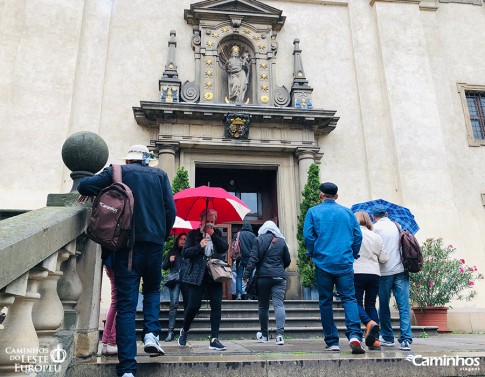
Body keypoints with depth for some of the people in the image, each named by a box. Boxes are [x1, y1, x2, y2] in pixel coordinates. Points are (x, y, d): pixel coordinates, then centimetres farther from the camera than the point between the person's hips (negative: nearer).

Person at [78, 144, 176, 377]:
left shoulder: (118, 172, 7)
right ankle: (151, 333, 2)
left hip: (126, 245, -1)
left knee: (126, 304, 1)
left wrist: (98, 192, 19)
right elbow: (170, 209, 3)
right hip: (154, 244, 2)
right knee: (152, 291, 25)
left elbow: (84, 186, -3)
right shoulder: (160, 175, 12)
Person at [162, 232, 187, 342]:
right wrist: (169, 260, -1)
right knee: (174, 304, -13)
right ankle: (170, 331, -13)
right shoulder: (172, 252, 18)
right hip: (175, 280, -1)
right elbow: (164, 267, 17)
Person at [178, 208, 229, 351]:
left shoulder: (217, 234, 13)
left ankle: (214, 339, 2)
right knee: (193, 306, -2)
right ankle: (184, 331, 27)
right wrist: (199, 246, -18)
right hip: (197, 276, -2)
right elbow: (185, 253, -3)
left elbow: (224, 248, -3)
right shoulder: (193, 234, 5)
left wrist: (213, 234, -10)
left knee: (216, 305, -4)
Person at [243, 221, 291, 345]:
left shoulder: (259, 240, 1)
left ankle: (264, 335, 21)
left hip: (263, 277, -1)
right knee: (279, 304, -3)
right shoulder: (281, 241, 8)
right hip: (279, 277, 1)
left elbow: (253, 259, -7)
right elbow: (287, 261, 14)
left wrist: (247, 274, -6)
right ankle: (280, 334, -15)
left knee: (263, 306, 9)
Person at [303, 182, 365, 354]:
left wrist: (312, 253, 10)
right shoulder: (347, 212, 9)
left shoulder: (313, 212, 2)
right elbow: (358, 235, 7)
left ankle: (332, 342, 8)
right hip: (345, 263, 1)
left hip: (322, 263, -1)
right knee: (349, 298, 2)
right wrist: (352, 255, 19)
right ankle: (354, 334, -19)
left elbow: (308, 235, -5)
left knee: (325, 302, 7)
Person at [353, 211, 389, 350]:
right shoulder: (377, 237, 11)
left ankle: (370, 323, -25)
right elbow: (384, 259, 9)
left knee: (356, 303, 2)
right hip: (374, 274, 4)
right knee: (371, 305, 10)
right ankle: (375, 339, 7)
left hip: (357, 273, -4)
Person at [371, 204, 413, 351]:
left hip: (384, 272, -3)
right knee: (404, 306, 1)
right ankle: (406, 340, -5)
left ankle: (387, 338, 19)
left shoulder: (375, 228, -2)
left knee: (384, 306, 10)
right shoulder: (397, 226, 11)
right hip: (401, 270, 3)